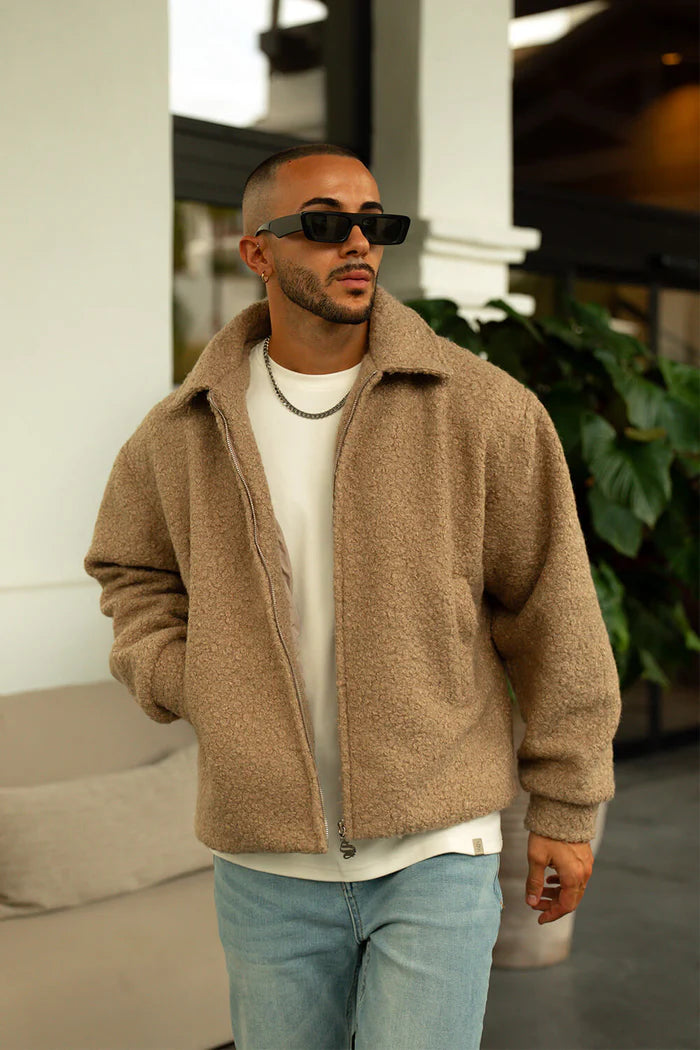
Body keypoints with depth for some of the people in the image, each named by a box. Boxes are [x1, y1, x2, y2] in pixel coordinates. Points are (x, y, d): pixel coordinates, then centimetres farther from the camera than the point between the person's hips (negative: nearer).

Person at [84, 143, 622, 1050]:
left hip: (436, 849, -2)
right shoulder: (183, 433, 2)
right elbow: (132, 568, 20)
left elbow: (552, 611, -2)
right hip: (264, 859, 3)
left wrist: (566, 806, 1)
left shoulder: (484, 409, -6)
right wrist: (183, 685, 2)